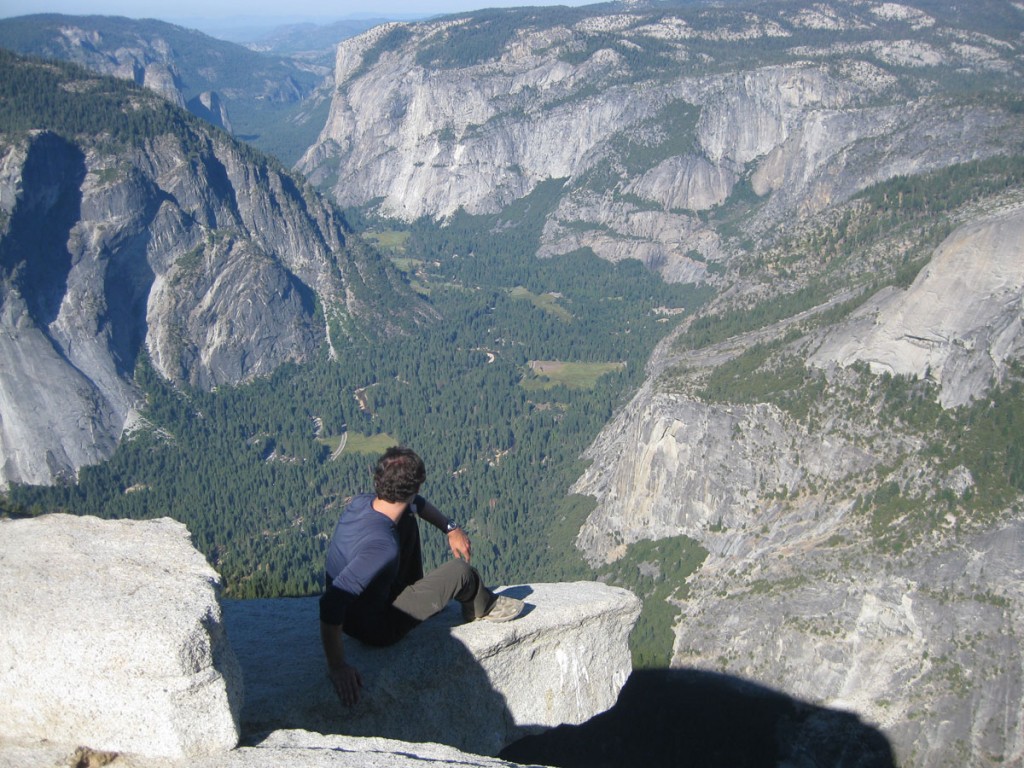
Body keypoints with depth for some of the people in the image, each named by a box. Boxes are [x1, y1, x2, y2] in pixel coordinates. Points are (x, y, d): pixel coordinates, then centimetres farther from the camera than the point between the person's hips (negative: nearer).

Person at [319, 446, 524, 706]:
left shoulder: (361, 502, -14)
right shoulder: (383, 547, -39)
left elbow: (418, 504, 7)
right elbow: (331, 605, -45)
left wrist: (451, 528, -1)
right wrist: (336, 667, -37)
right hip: (376, 629, -7)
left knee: (408, 520, 8)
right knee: (461, 570, -10)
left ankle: (417, 593, 24)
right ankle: (482, 607, 26)